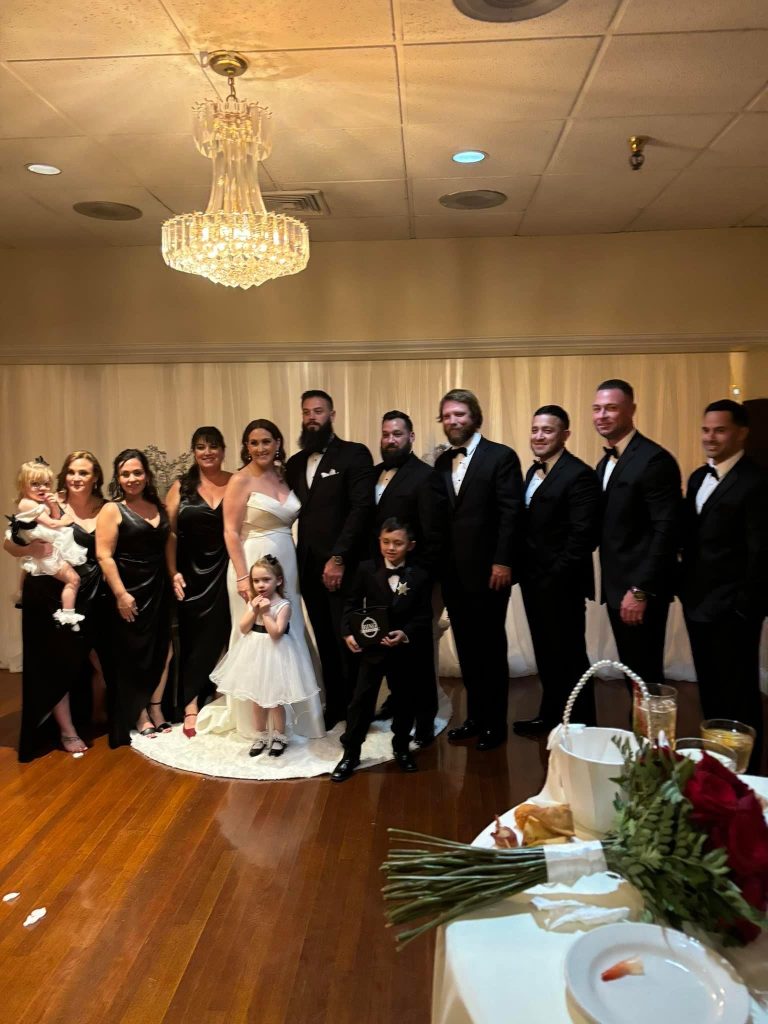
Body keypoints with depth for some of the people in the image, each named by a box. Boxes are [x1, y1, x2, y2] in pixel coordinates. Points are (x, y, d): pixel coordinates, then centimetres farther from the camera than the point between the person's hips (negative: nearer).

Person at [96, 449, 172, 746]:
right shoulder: (112, 510, -6)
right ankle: (139, 716, 17)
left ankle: (156, 710, 22)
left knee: (160, 650, 8)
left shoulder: (158, 507, 9)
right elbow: (105, 556, -12)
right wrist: (120, 593, -18)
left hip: (159, 590, 5)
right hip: (130, 591, -5)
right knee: (133, 654, 4)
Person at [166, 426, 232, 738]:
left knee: (219, 636, 5)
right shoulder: (181, 487, 4)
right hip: (191, 574, 0)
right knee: (193, 639, 6)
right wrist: (173, 573, -7)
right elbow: (169, 533, 1)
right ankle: (191, 706, 14)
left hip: (225, 573, 0)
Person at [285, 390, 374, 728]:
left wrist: (338, 558, -17)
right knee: (326, 644, 10)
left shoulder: (354, 454, -2)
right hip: (309, 567, 5)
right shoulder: (295, 462, 15)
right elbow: (294, 513, 13)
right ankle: (335, 707, 21)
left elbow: (361, 508, -11)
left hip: (343, 566, -5)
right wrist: (296, 559, 1)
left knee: (348, 642, 1)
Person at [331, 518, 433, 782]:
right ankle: (351, 753, 16)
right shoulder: (366, 570, -4)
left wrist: (405, 634, -22)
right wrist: (348, 632, -15)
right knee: (361, 700, 4)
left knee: (404, 700, 14)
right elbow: (351, 604, -1)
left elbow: (424, 616, -6)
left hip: (405, 650, 1)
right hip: (371, 646, 0)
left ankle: (402, 747, 35)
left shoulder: (420, 576, -6)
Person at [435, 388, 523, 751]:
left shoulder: (501, 456, -5)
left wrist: (503, 562, -16)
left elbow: (511, 513, -11)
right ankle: (474, 717, 24)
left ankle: (495, 724, 19)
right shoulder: (442, 462, 11)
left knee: (490, 647, 5)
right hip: (453, 572, 5)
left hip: (488, 570, -5)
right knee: (466, 647, 12)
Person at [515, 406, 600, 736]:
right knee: (546, 653, 18)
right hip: (534, 581, 8)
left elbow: (582, 535, -19)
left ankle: (581, 726, 18)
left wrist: (555, 577, -18)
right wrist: (526, 570, 6)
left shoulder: (579, 475, -14)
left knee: (570, 657, 3)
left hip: (561, 585, -8)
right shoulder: (534, 471, 12)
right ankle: (551, 716, 33)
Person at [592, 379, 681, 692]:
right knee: (630, 672, 15)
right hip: (616, 586, 8)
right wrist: (616, 587, 9)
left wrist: (640, 590, -20)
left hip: (641, 588, -8)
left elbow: (666, 530, -19)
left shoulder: (655, 459, -14)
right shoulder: (605, 463, 13)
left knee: (645, 675, 0)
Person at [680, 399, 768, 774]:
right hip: (698, 603, 8)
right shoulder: (698, 477, 12)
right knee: (710, 687, 17)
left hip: (732, 609, -8)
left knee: (737, 692, 4)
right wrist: (685, 586, 6)